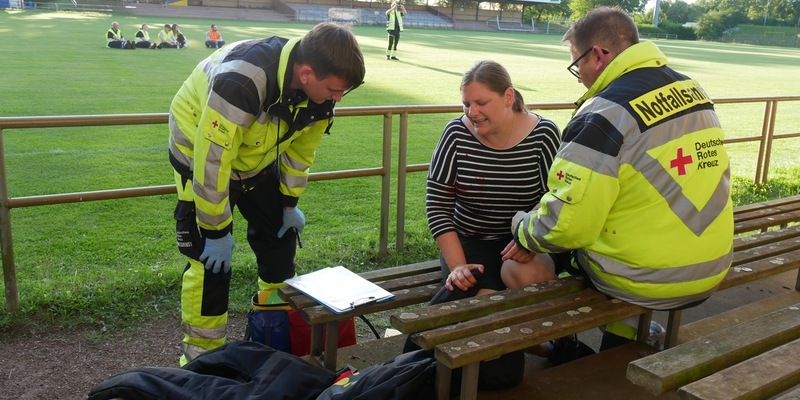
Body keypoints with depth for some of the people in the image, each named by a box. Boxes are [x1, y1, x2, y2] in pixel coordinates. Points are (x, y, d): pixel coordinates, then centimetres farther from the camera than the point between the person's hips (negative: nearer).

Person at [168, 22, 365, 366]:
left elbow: (301, 149, -1)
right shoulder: (242, 80, -42)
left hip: (258, 158, 7)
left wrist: (290, 204, 5)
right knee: (211, 257, -10)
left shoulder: (319, 91, -19)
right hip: (201, 154, -6)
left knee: (280, 236, 11)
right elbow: (212, 161, -35)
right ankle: (202, 353, 9)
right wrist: (217, 231, -25)